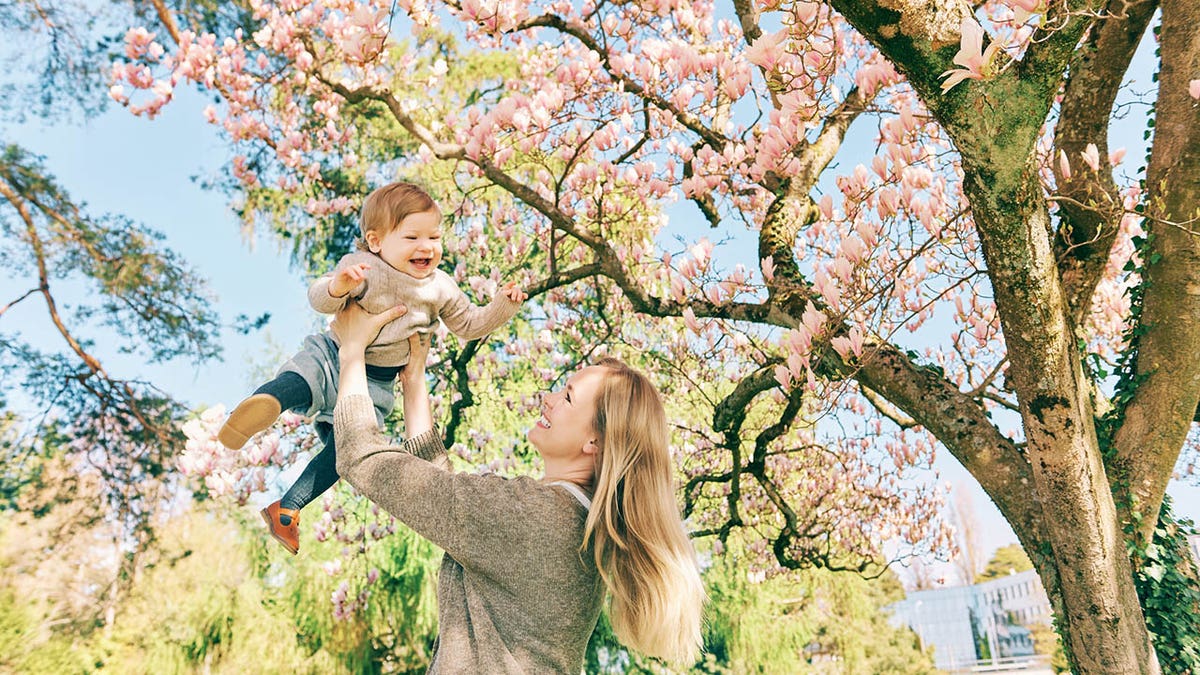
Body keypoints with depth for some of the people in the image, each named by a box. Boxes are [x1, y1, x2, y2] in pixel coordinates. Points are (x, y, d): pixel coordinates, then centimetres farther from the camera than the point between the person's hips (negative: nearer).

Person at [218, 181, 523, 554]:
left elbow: (470, 325, 11)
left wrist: (503, 305, -4)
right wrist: (338, 286, -46)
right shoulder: (363, 268, -14)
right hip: (333, 356, -3)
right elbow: (320, 300, -23)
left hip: (376, 382, 3)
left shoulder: (441, 289, 1)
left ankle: (287, 509, 1)